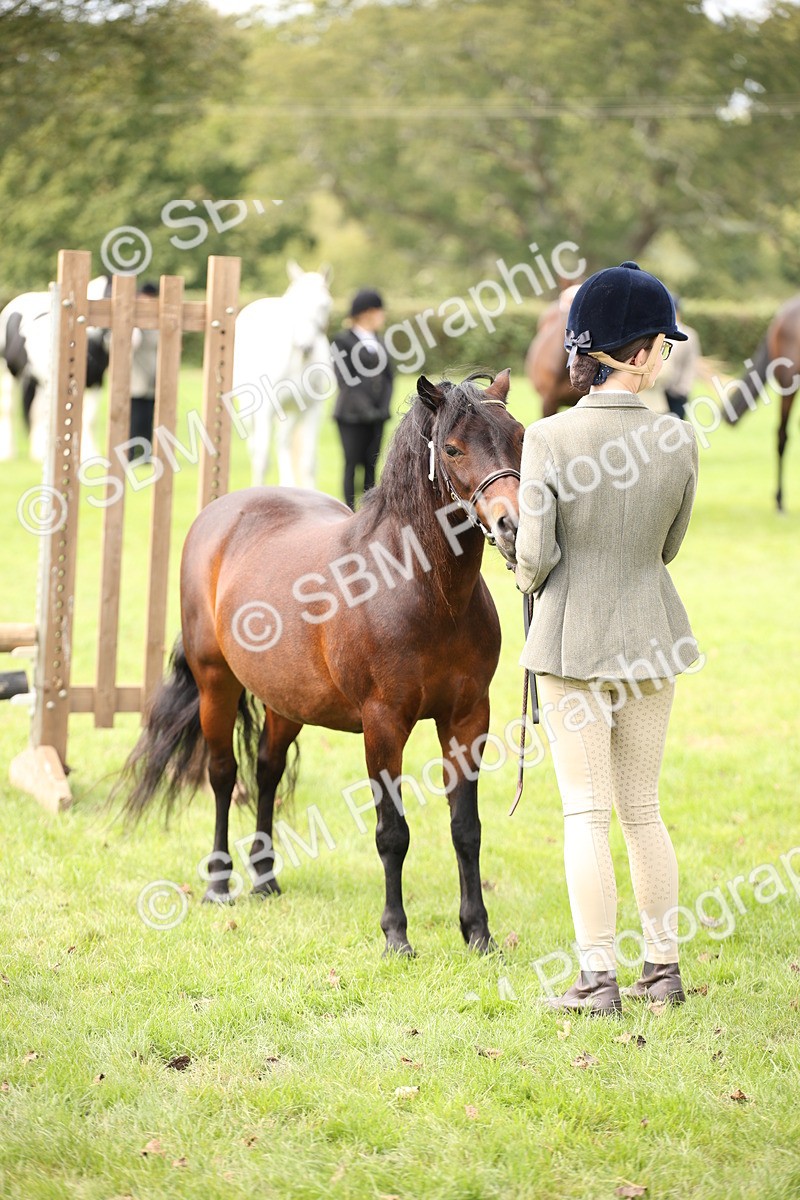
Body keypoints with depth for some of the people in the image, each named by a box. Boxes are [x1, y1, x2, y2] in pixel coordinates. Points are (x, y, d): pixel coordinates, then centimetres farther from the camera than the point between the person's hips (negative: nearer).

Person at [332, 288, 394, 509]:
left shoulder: (378, 341, 13)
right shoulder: (343, 341, -6)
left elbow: (388, 376, 13)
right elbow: (346, 381, -11)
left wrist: (383, 407, -2)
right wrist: (366, 409, -16)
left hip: (375, 416, 6)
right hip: (352, 415, -6)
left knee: (371, 464, 6)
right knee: (352, 463, -4)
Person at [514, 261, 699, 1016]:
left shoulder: (547, 440, -15)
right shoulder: (678, 441, -7)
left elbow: (533, 557, -15)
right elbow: (668, 547, 6)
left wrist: (528, 579, 8)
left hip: (572, 638, -3)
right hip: (651, 637, 3)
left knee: (586, 812, 3)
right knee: (643, 809, 15)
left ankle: (598, 978, 3)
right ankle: (663, 967, 20)